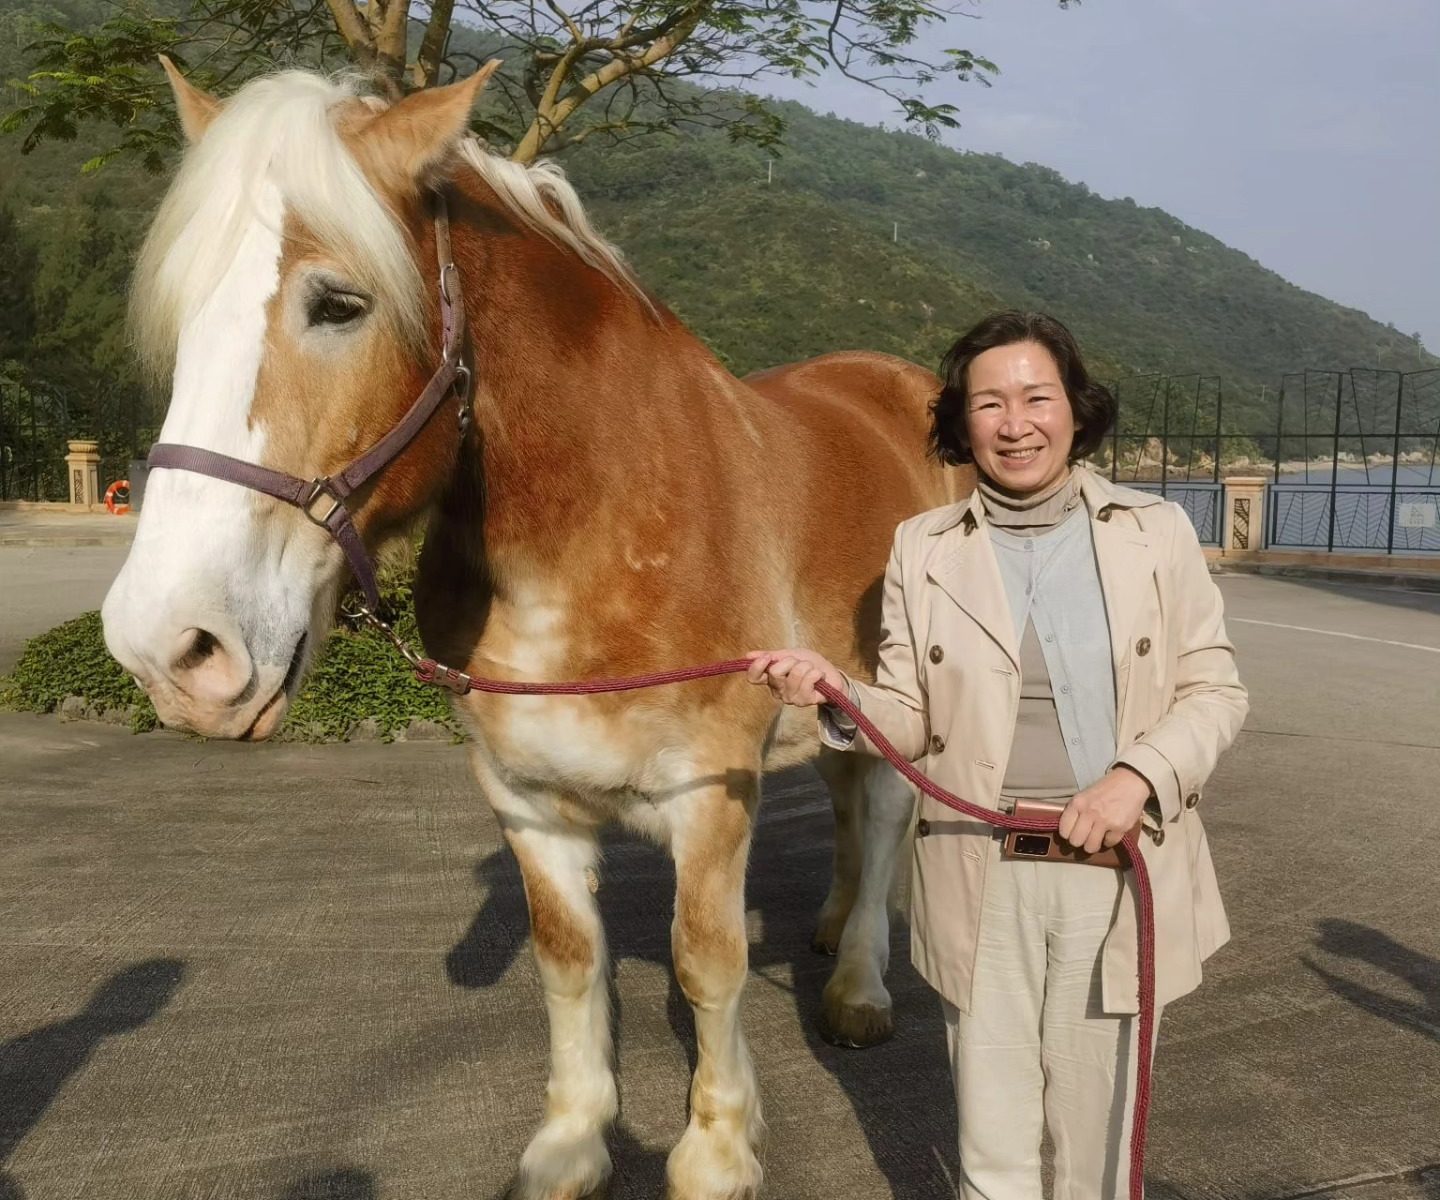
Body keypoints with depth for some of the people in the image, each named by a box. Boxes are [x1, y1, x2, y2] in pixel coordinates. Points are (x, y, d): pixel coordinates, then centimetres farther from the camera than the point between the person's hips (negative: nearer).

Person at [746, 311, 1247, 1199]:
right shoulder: (923, 548, 0)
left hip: (1121, 870, 0)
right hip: (984, 880, 1)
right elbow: (911, 721, 2)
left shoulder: (1157, 532, -1)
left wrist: (1140, 770, -15)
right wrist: (837, 694, -18)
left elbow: (1215, 690, 2)